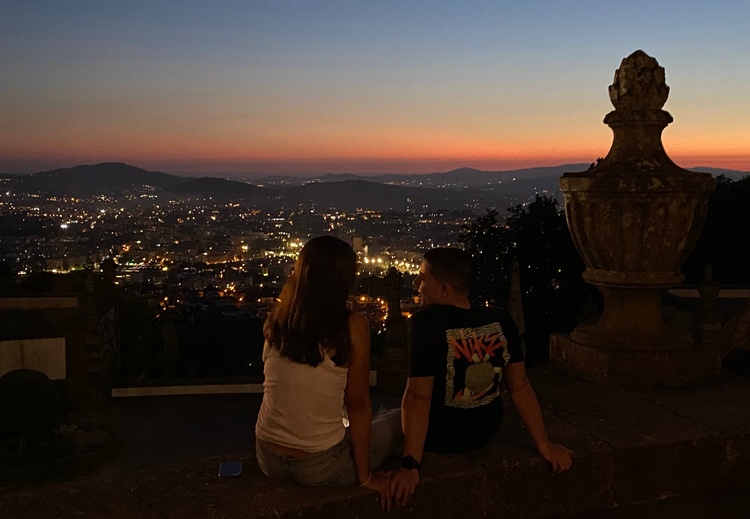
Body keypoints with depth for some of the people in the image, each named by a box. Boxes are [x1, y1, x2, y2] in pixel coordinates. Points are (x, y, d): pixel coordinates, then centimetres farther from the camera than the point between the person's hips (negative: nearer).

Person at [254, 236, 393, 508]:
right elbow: (357, 404, -13)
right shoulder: (353, 326, -17)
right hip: (320, 467, -4)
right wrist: (365, 476, -2)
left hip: (268, 459, 5)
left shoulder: (276, 320, -6)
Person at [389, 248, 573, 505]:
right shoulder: (500, 319, -9)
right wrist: (544, 445, 1)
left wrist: (411, 464, -26)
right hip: (485, 433, 6)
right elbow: (520, 387, -7)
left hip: (438, 436, -6)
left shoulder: (427, 322, -24)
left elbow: (418, 397, -27)